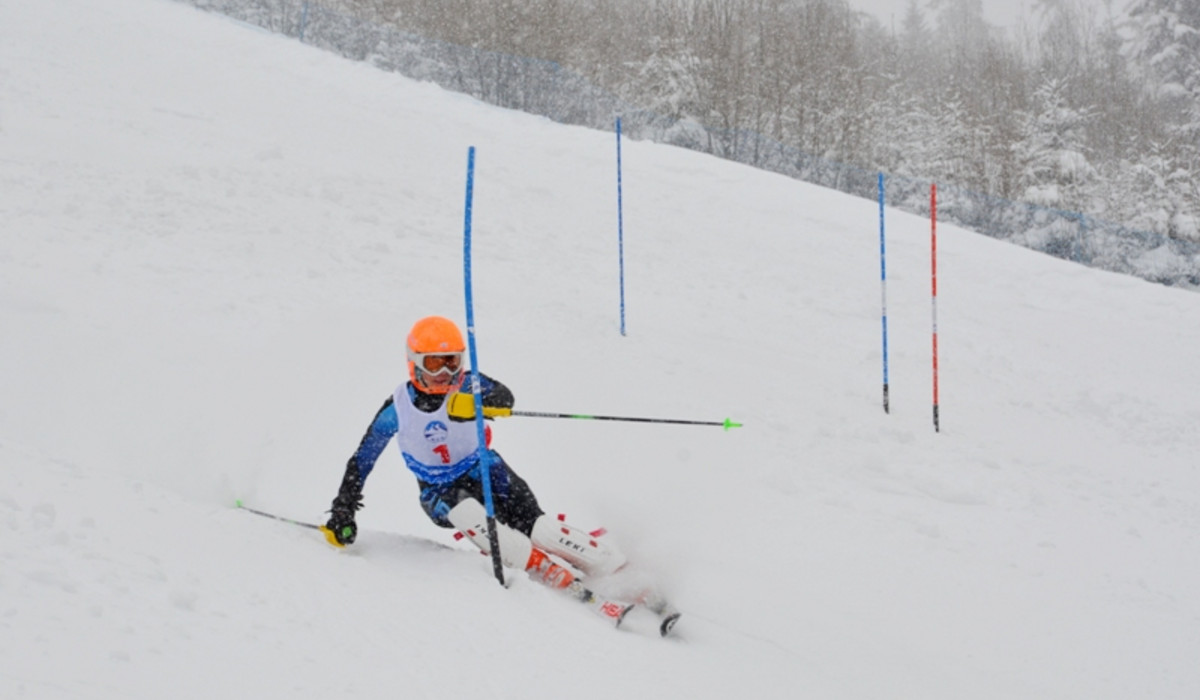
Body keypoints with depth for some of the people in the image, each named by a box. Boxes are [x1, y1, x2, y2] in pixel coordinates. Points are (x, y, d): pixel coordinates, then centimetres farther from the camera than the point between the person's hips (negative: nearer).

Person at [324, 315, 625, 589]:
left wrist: (477, 403, -58)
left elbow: (504, 396, -36)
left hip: (483, 470, 0)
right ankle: (556, 578, -36)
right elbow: (361, 461, -2)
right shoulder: (398, 408, -11)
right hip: (439, 492, 0)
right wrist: (342, 513, -5)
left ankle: (617, 569, -17)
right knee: (464, 511, -34)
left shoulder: (467, 385, -14)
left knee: (537, 527, -23)